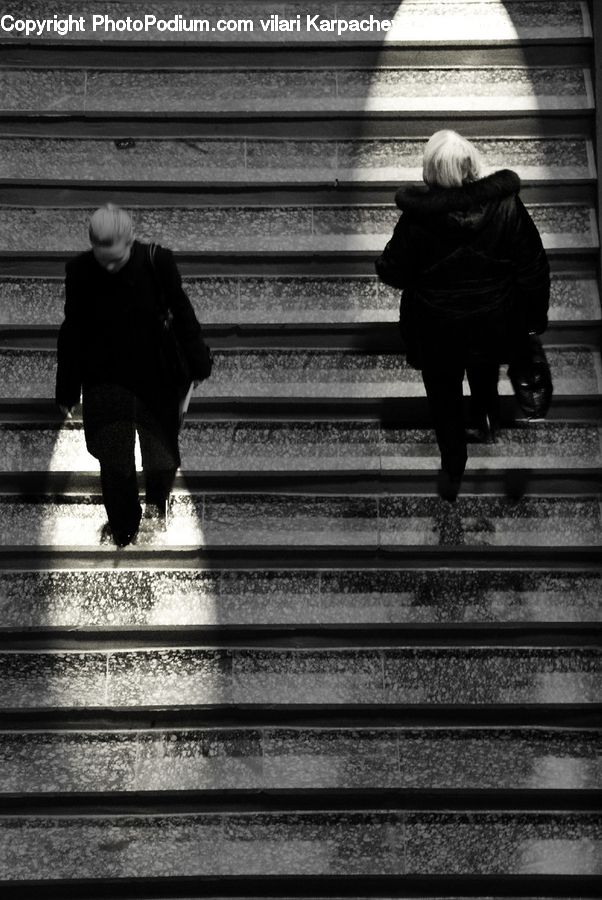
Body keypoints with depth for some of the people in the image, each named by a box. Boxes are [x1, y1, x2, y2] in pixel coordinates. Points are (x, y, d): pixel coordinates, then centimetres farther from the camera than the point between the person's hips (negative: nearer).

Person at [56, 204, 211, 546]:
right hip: (105, 380, 0)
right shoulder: (80, 271, -16)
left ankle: (157, 498, 43)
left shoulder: (157, 262, -19)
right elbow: (72, 331, -5)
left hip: (154, 378, 0)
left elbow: (182, 314, -5)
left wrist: (199, 365, 1)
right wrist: (67, 389, 0)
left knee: (163, 458, 6)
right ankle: (124, 529, 32)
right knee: (115, 463, 7)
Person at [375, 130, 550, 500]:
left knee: (445, 399, 21)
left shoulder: (418, 219, -28)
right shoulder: (506, 206, -22)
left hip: (439, 330, -2)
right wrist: (537, 315, 4)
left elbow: (392, 271, -14)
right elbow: (533, 268, -13)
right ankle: (485, 423, 58)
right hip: (494, 323, 2)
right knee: (485, 376, 34)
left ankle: (453, 471, 35)